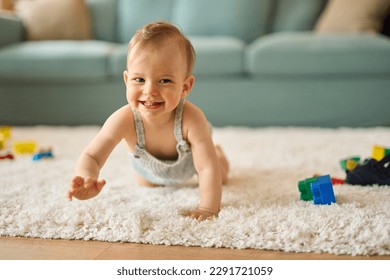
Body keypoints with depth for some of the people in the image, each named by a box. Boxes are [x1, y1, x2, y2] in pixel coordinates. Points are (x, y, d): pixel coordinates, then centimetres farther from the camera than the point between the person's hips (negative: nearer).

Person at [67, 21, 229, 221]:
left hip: (190, 159, -1)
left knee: (221, 176, 25)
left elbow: (209, 169, -43)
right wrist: (87, 178, -67)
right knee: (145, 185, 33)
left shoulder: (191, 119, -49)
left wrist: (208, 209, -49)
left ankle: (216, 151, 57)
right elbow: (91, 156, -44)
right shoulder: (124, 121, -45)